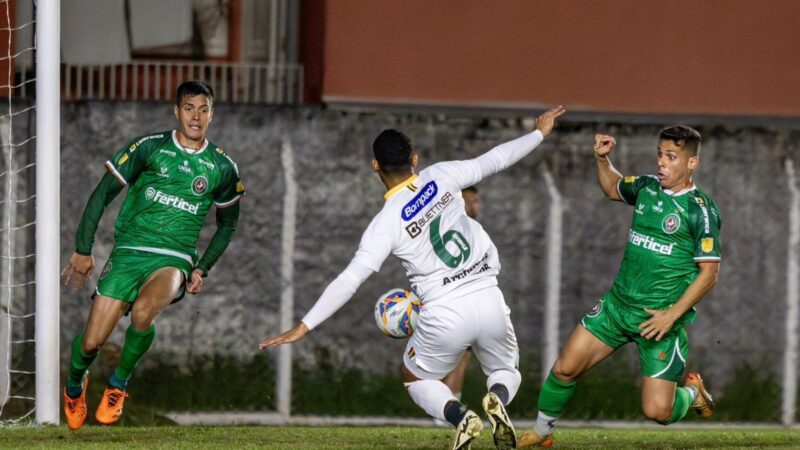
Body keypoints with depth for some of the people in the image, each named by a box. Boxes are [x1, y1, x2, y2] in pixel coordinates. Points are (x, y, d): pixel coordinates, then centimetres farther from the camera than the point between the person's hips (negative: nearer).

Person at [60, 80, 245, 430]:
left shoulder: (222, 168, 6)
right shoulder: (149, 148, -1)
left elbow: (227, 224, 21)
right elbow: (102, 194, 2)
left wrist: (202, 268, 7)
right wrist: (83, 250, -1)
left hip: (175, 259, 0)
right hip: (129, 253, 0)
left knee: (142, 313, -34)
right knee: (91, 343, -8)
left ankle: (118, 384, -6)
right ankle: (75, 383, 30)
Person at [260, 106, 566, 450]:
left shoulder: (385, 224, -8)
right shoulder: (443, 177, 1)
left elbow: (349, 281, -12)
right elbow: (494, 160, 15)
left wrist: (304, 327, -9)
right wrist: (538, 134, 32)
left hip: (444, 314, -3)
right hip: (488, 299, 3)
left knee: (416, 379, 25)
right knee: (506, 372, 28)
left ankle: (459, 416, -8)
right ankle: (497, 400, -12)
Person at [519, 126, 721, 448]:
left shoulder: (700, 209, -12)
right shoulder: (646, 188, 6)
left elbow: (709, 273, -12)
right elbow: (612, 188, 30)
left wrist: (673, 314, -18)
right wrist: (602, 159, 10)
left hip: (660, 318, -5)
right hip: (617, 304, 5)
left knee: (657, 411, -8)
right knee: (565, 369, -2)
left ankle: (692, 393, 26)